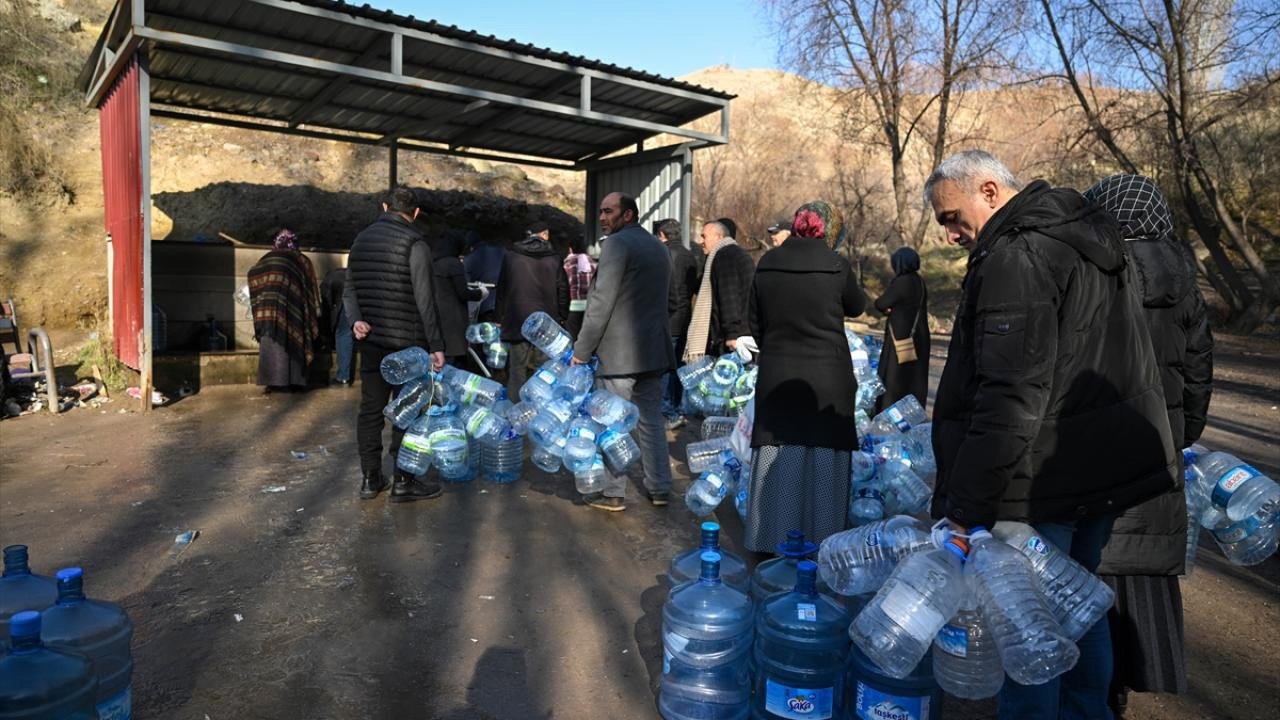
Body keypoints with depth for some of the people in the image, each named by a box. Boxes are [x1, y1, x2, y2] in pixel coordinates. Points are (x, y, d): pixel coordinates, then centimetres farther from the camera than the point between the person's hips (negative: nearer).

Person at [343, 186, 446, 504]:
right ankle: (404, 482, 7)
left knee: (370, 407, 10)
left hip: (370, 339, 6)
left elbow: (350, 288, 11)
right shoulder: (414, 243, -10)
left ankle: (370, 478, 17)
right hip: (406, 341, -6)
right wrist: (436, 344, -10)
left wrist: (355, 319, -3)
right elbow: (424, 299, -13)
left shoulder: (361, 239, 12)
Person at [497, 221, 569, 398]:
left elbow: (501, 291, 9)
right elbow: (563, 291, 4)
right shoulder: (555, 259, 3)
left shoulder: (509, 257, 5)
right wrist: (561, 318, 13)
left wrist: (500, 319, 14)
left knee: (517, 367, 3)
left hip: (517, 322, 0)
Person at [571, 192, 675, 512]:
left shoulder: (617, 244, -11)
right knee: (651, 420, 14)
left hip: (618, 351, -8)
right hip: (653, 350, 8)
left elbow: (601, 303, -15)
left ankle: (613, 494, 8)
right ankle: (660, 488, 19)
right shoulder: (659, 247, 16)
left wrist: (582, 350, -11)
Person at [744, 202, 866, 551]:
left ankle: (770, 540, 20)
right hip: (826, 381, -3)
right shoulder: (836, 265, -9)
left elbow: (756, 326, 10)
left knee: (777, 463, 10)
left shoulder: (767, 264, 2)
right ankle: (817, 545, 16)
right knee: (822, 464, 7)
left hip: (776, 377, 3)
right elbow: (856, 307, 10)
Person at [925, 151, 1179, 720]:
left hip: (1042, 486, -10)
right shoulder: (1088, 241, 14)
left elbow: (1009, 401, -26)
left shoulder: (1016, 257, -19)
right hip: (1106, 468, 10)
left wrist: (963, 506, -24)